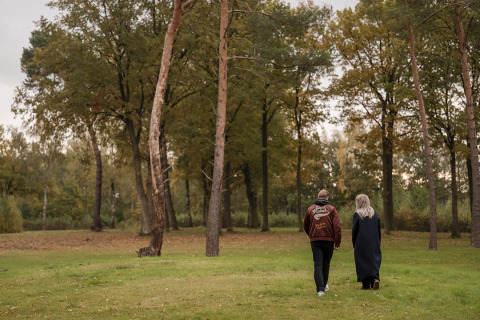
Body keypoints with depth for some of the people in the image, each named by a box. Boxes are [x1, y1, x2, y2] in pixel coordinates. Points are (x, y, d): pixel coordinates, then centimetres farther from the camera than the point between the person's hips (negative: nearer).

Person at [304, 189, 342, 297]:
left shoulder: (310, 209, 8)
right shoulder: (331, 209, 1)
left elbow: (306, 226, 18)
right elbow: (337, 227, -7)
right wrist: (337, 243, -5)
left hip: (315, 241, 0)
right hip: (328, 240, 0)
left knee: (317, 265, -2)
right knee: (326, 263, 17)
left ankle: (320, 289, -14)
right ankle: (324, 285, 31)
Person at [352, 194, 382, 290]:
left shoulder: (357, 214, -9)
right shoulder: (375, 214, 5)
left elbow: (354, 230, -7)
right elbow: (379, 230, 8)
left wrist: (354, 244, 2)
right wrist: (378, 242, 15)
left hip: (361, 243, -4)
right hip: (374, 243, 4)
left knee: (362, 262, 3)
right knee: (374, 260, 11)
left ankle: (366, 284, 3)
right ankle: (375, 278, -10)